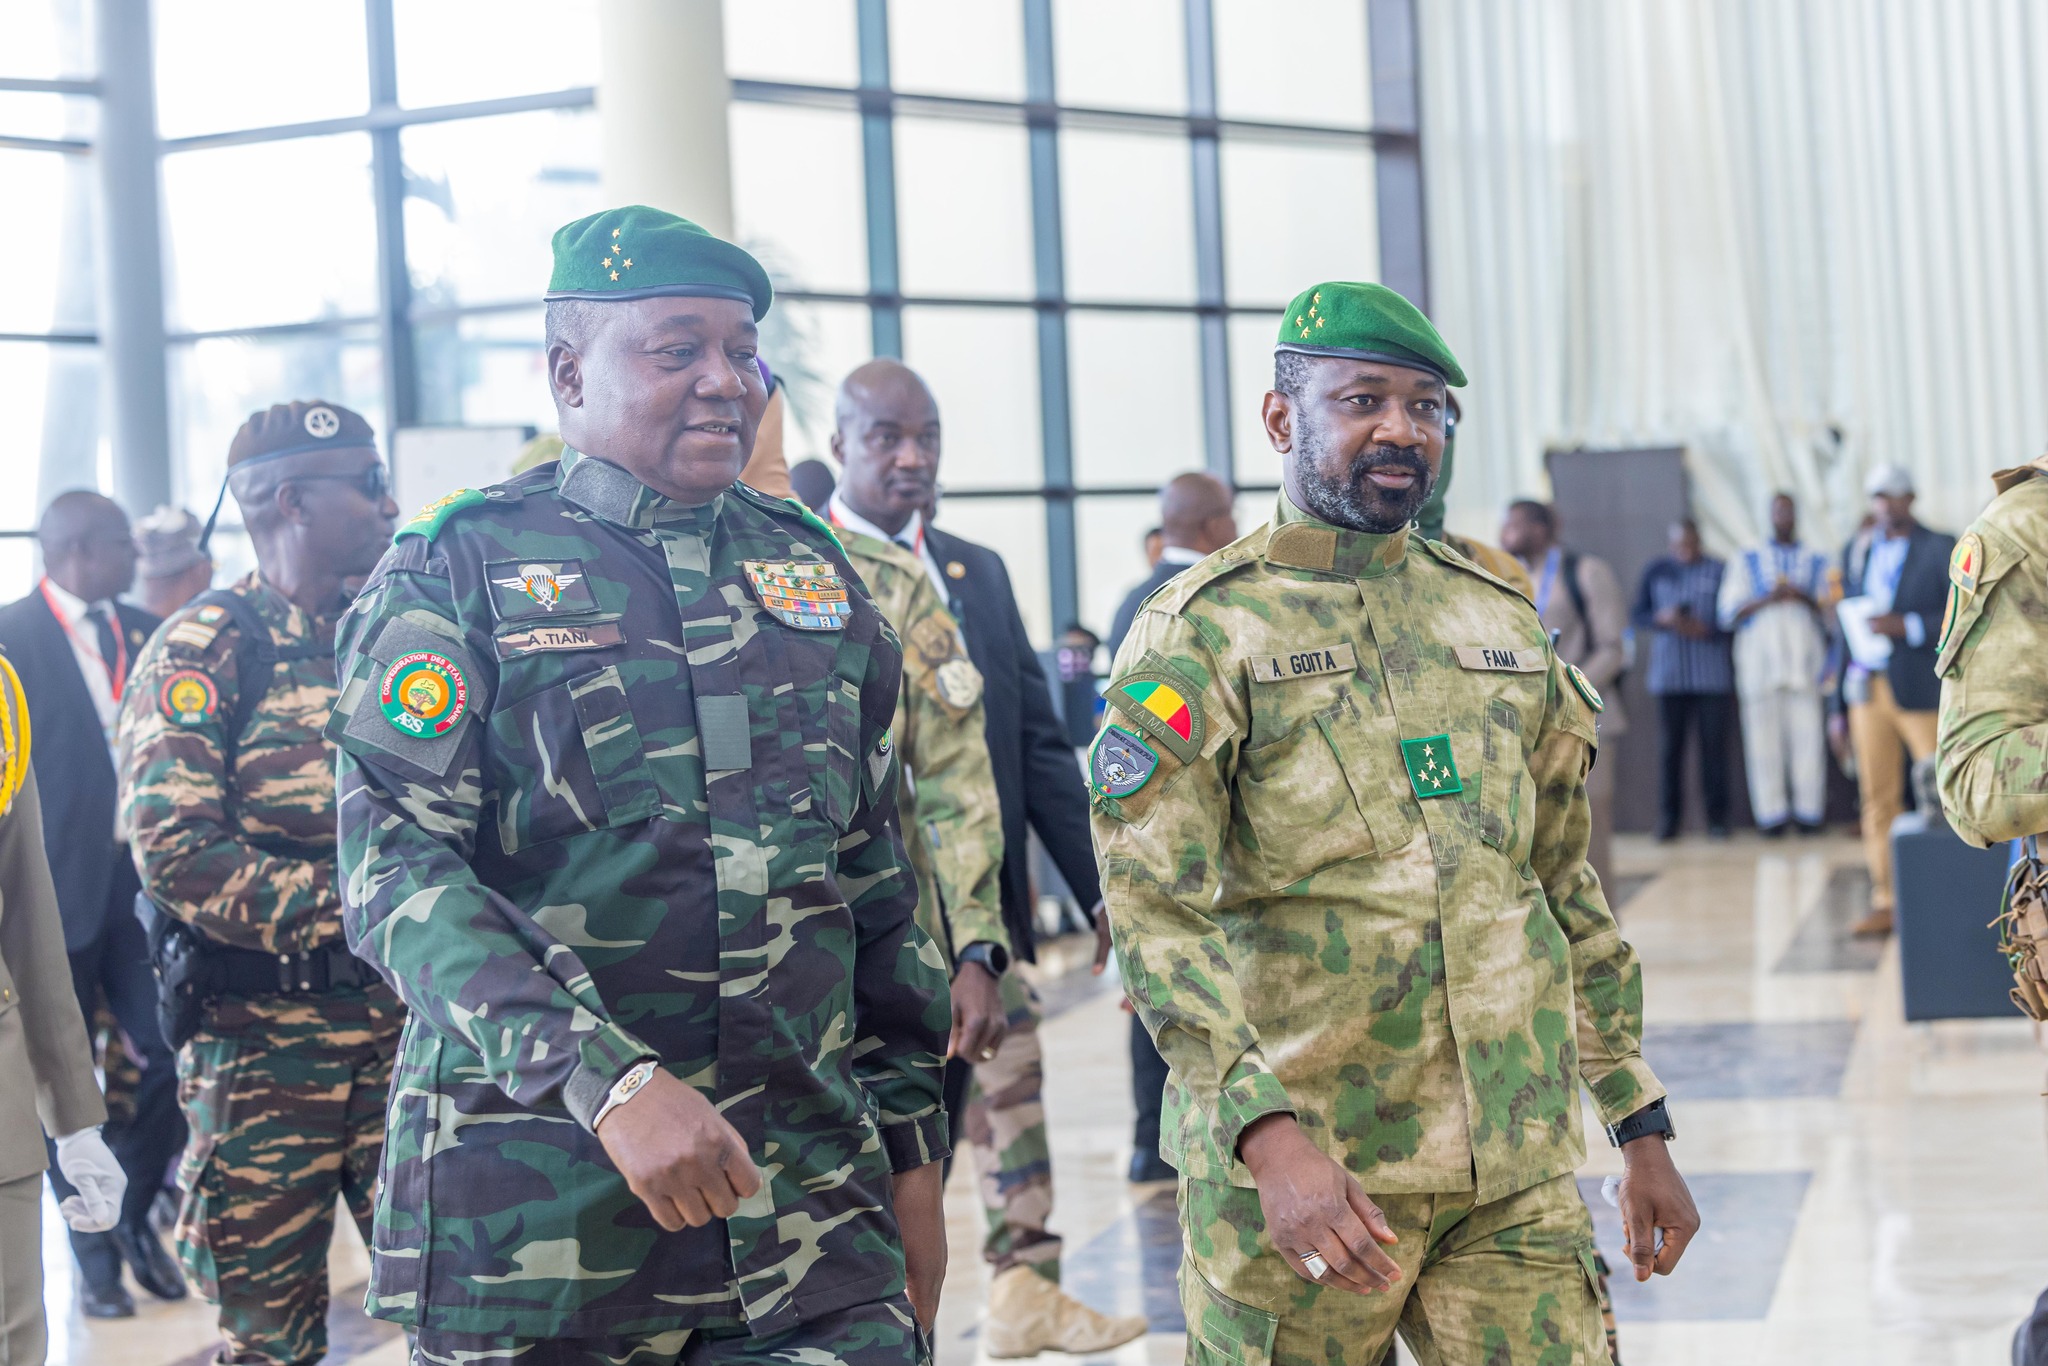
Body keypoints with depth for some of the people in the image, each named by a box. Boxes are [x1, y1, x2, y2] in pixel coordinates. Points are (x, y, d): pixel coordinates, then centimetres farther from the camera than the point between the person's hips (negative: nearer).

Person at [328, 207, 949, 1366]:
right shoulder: (459, 572, -2)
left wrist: (913, 1153, 14)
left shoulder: (815, 573, 12)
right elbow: (395, 868, -12)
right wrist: (608, 1083, -23)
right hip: (534, 1219, -3)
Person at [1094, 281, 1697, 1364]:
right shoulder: (1201, 636, -3)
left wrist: (1643, 1129, 15)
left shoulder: (1503, 628, 14)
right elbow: (1156, 917, -12)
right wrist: (1270, 1134, -24)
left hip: (1518, 1175, 4)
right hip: (1300, 1172, -4)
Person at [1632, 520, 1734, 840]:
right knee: (1669, 747, -2)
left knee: (1714, 744, -3)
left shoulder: (1719, 571, 5)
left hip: (1713, 676, -1)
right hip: (1669, 674, 1)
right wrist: (1661, 619, -11)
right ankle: (1668, 819, 2)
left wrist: (1707, 629, -14)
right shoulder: (1656, 571, 10)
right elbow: (1638, 615, 10)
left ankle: (1717, 817, 3)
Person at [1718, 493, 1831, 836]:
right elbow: (1728, 614, 7)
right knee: (1764, 736, -6)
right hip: (1759, 654, 0)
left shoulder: (1817, 561, 17)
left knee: (1807, 734, -7)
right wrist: (1767, 600, -9)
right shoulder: (1747, 561, 15)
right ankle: (1771, 815, -4)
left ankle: (1809, 811, -3)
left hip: (1804, 654, 0)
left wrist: (1805, 598, -9)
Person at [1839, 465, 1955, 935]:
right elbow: (1848, 616, 15)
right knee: (1878, 797, 3)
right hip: (1869, 687, 4)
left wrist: (1907, 627, -19)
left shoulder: (1942, 550, 1)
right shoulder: (1856, 554, 15)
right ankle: (1885, 903, 5)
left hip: (1922, 689, -4)